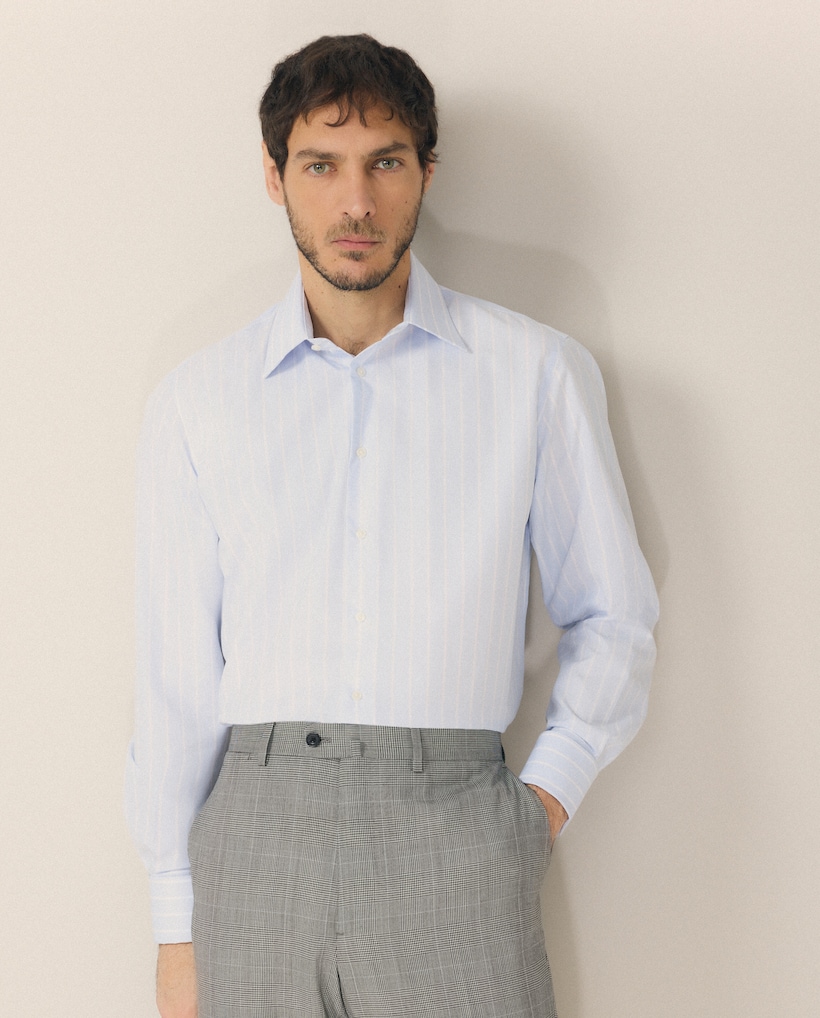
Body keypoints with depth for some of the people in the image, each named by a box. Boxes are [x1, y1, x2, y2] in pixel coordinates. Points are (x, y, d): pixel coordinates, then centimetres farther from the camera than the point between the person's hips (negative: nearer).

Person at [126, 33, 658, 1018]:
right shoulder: (197, 401, 8)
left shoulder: (537, 373, 6)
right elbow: (177, 673, 7)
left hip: (455, 825, -1)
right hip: (260, 828, 1)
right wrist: (176, 924, 6)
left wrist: (551, 790, -1)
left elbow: (611, 616, 12)